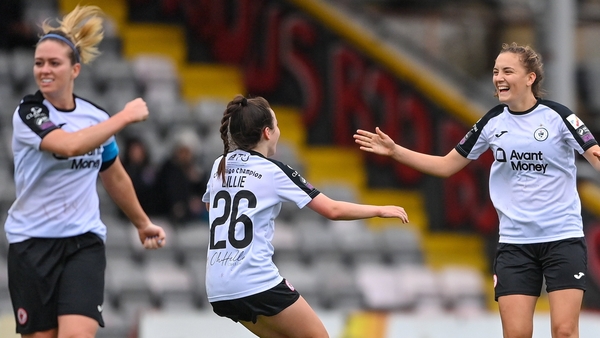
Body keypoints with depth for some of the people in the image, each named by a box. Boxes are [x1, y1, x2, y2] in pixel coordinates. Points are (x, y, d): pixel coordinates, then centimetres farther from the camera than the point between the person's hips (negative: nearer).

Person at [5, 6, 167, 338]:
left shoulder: (96, 118, 5)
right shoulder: (29, 112, -9)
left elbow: (115, 177, 22)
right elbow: (69, 145, -29)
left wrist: (143, 223, 33)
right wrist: (125, 116, -21)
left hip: (84, 243, 2)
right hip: (32, 243, -2)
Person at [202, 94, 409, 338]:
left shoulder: (220, 167, 10)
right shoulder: (273, 172, -7)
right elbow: (332, 210, -6)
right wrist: (380, 210, 5)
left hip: (218, 290, 7)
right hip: (257, 284, -7)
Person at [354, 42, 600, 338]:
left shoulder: (556, 116, -6)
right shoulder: (493, 122, 4)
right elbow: (447, 165, 12)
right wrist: (395, 151, 5)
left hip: (562, 238, -3)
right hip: (514, 242, 3)